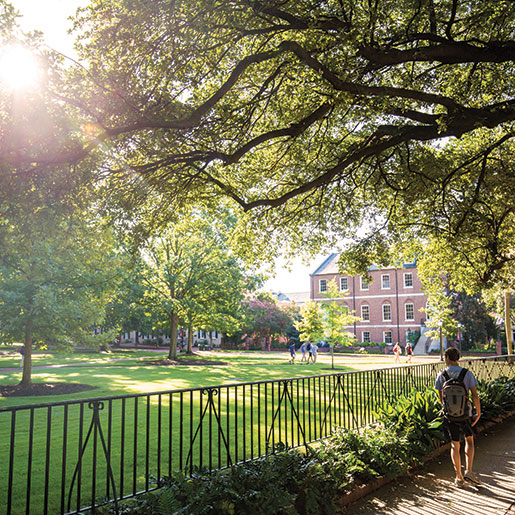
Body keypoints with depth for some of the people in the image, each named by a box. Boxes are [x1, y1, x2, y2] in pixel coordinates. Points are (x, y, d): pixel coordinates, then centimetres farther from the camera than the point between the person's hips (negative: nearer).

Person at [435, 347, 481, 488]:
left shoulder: (442, 375, -5)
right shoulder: (467, 374, -8)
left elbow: (441, 398, 0)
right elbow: (475, 396, -10)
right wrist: (478, 413, 3)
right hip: (465, 414, 0)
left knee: (455, 445, 12)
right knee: (469, 440, 22)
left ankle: (459, 477, 16)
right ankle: (468, 471, 10)